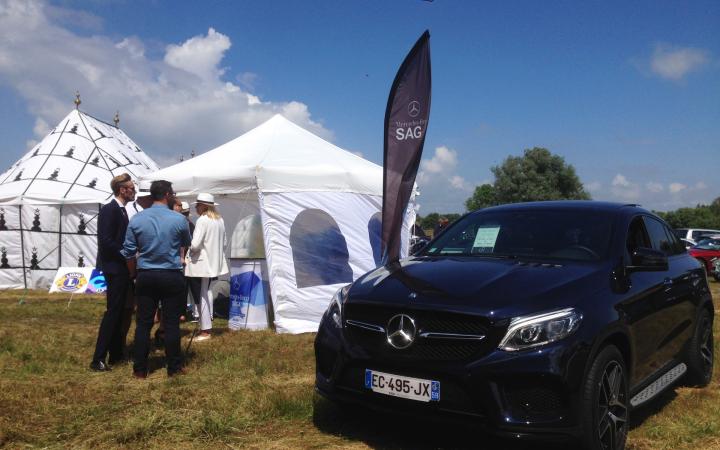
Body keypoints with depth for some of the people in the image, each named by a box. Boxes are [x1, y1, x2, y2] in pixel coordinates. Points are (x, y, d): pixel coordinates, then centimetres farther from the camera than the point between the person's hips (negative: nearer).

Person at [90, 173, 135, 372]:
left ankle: (116, 354, 21)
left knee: (119, 312, 13)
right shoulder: (109, 209, -15)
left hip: (122, 268, 10)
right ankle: (98, 359, -5)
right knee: (112, 311, -9)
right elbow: (106, 241, -22)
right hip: (114, 268, -10)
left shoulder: (121, 210, 14)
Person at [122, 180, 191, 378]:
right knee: (171, 323, 5)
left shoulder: (137, 219, 0)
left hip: (146, 276, 2)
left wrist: (135, 274, 17)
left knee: (143, 323, 8)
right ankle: (174, 367, 13)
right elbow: (187, 243, 12)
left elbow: (128, 252, 3)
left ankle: (140, 369, 13)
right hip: (172, 276, -2)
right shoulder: (179, 219, -7)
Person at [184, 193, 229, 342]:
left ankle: (205, 331, 3)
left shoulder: (202, 220, -16)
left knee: (201, 295, -1)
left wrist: (190, 251, -1)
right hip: (214, 262, 8)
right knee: (207, 292, 17)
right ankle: (207, 325, 23)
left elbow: (195, 244, -20)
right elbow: (224, 243, 13)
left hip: (201, 262, -8)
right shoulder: (219, 220, 7)